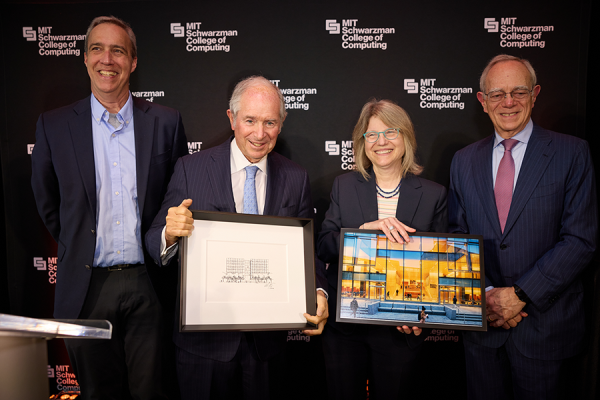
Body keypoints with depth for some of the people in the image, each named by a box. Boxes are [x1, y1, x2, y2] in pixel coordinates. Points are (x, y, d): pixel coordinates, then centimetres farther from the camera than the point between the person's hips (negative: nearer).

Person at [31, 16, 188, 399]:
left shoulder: (166, 122, 1)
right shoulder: (54, 125, 2)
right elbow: (47, 202, 13)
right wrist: (77, 246, 12)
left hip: (147, 284, -1)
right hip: (86, 286, 1)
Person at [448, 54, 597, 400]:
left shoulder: (572, 153, -4)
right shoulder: (465, 161, 6)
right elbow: (457, 236, 5)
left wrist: (521, 294, -15)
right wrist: (485, 293, -8)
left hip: (546, 323, -2)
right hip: (482, 322, 3)